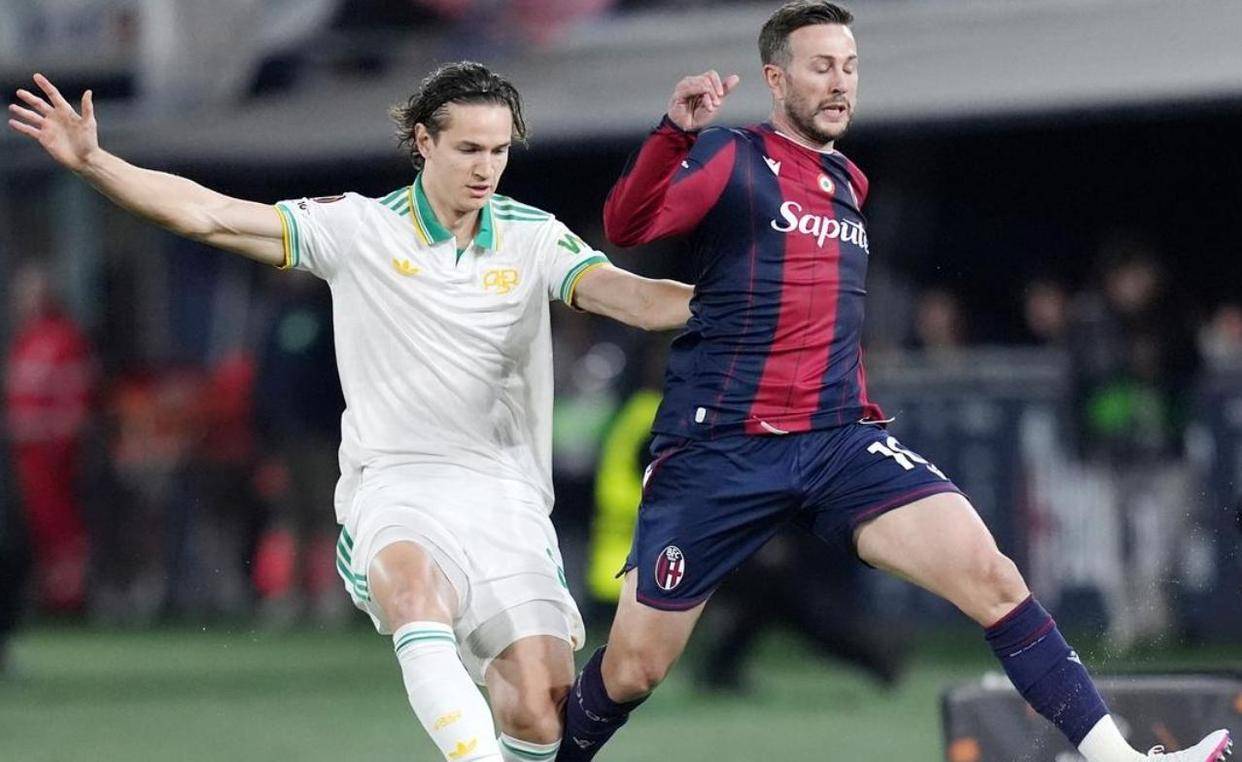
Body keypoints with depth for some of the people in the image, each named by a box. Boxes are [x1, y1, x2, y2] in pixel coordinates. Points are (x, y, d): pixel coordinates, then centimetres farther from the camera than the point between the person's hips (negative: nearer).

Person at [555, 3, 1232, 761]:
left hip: (839, 441, 5)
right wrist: (675, 132, -35)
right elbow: (626, 225, -21)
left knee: (990, 576, -15)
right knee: (632, 668, -2)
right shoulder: (732, 159, -3)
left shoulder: (850, 183, 17)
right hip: (719, 446, -4)